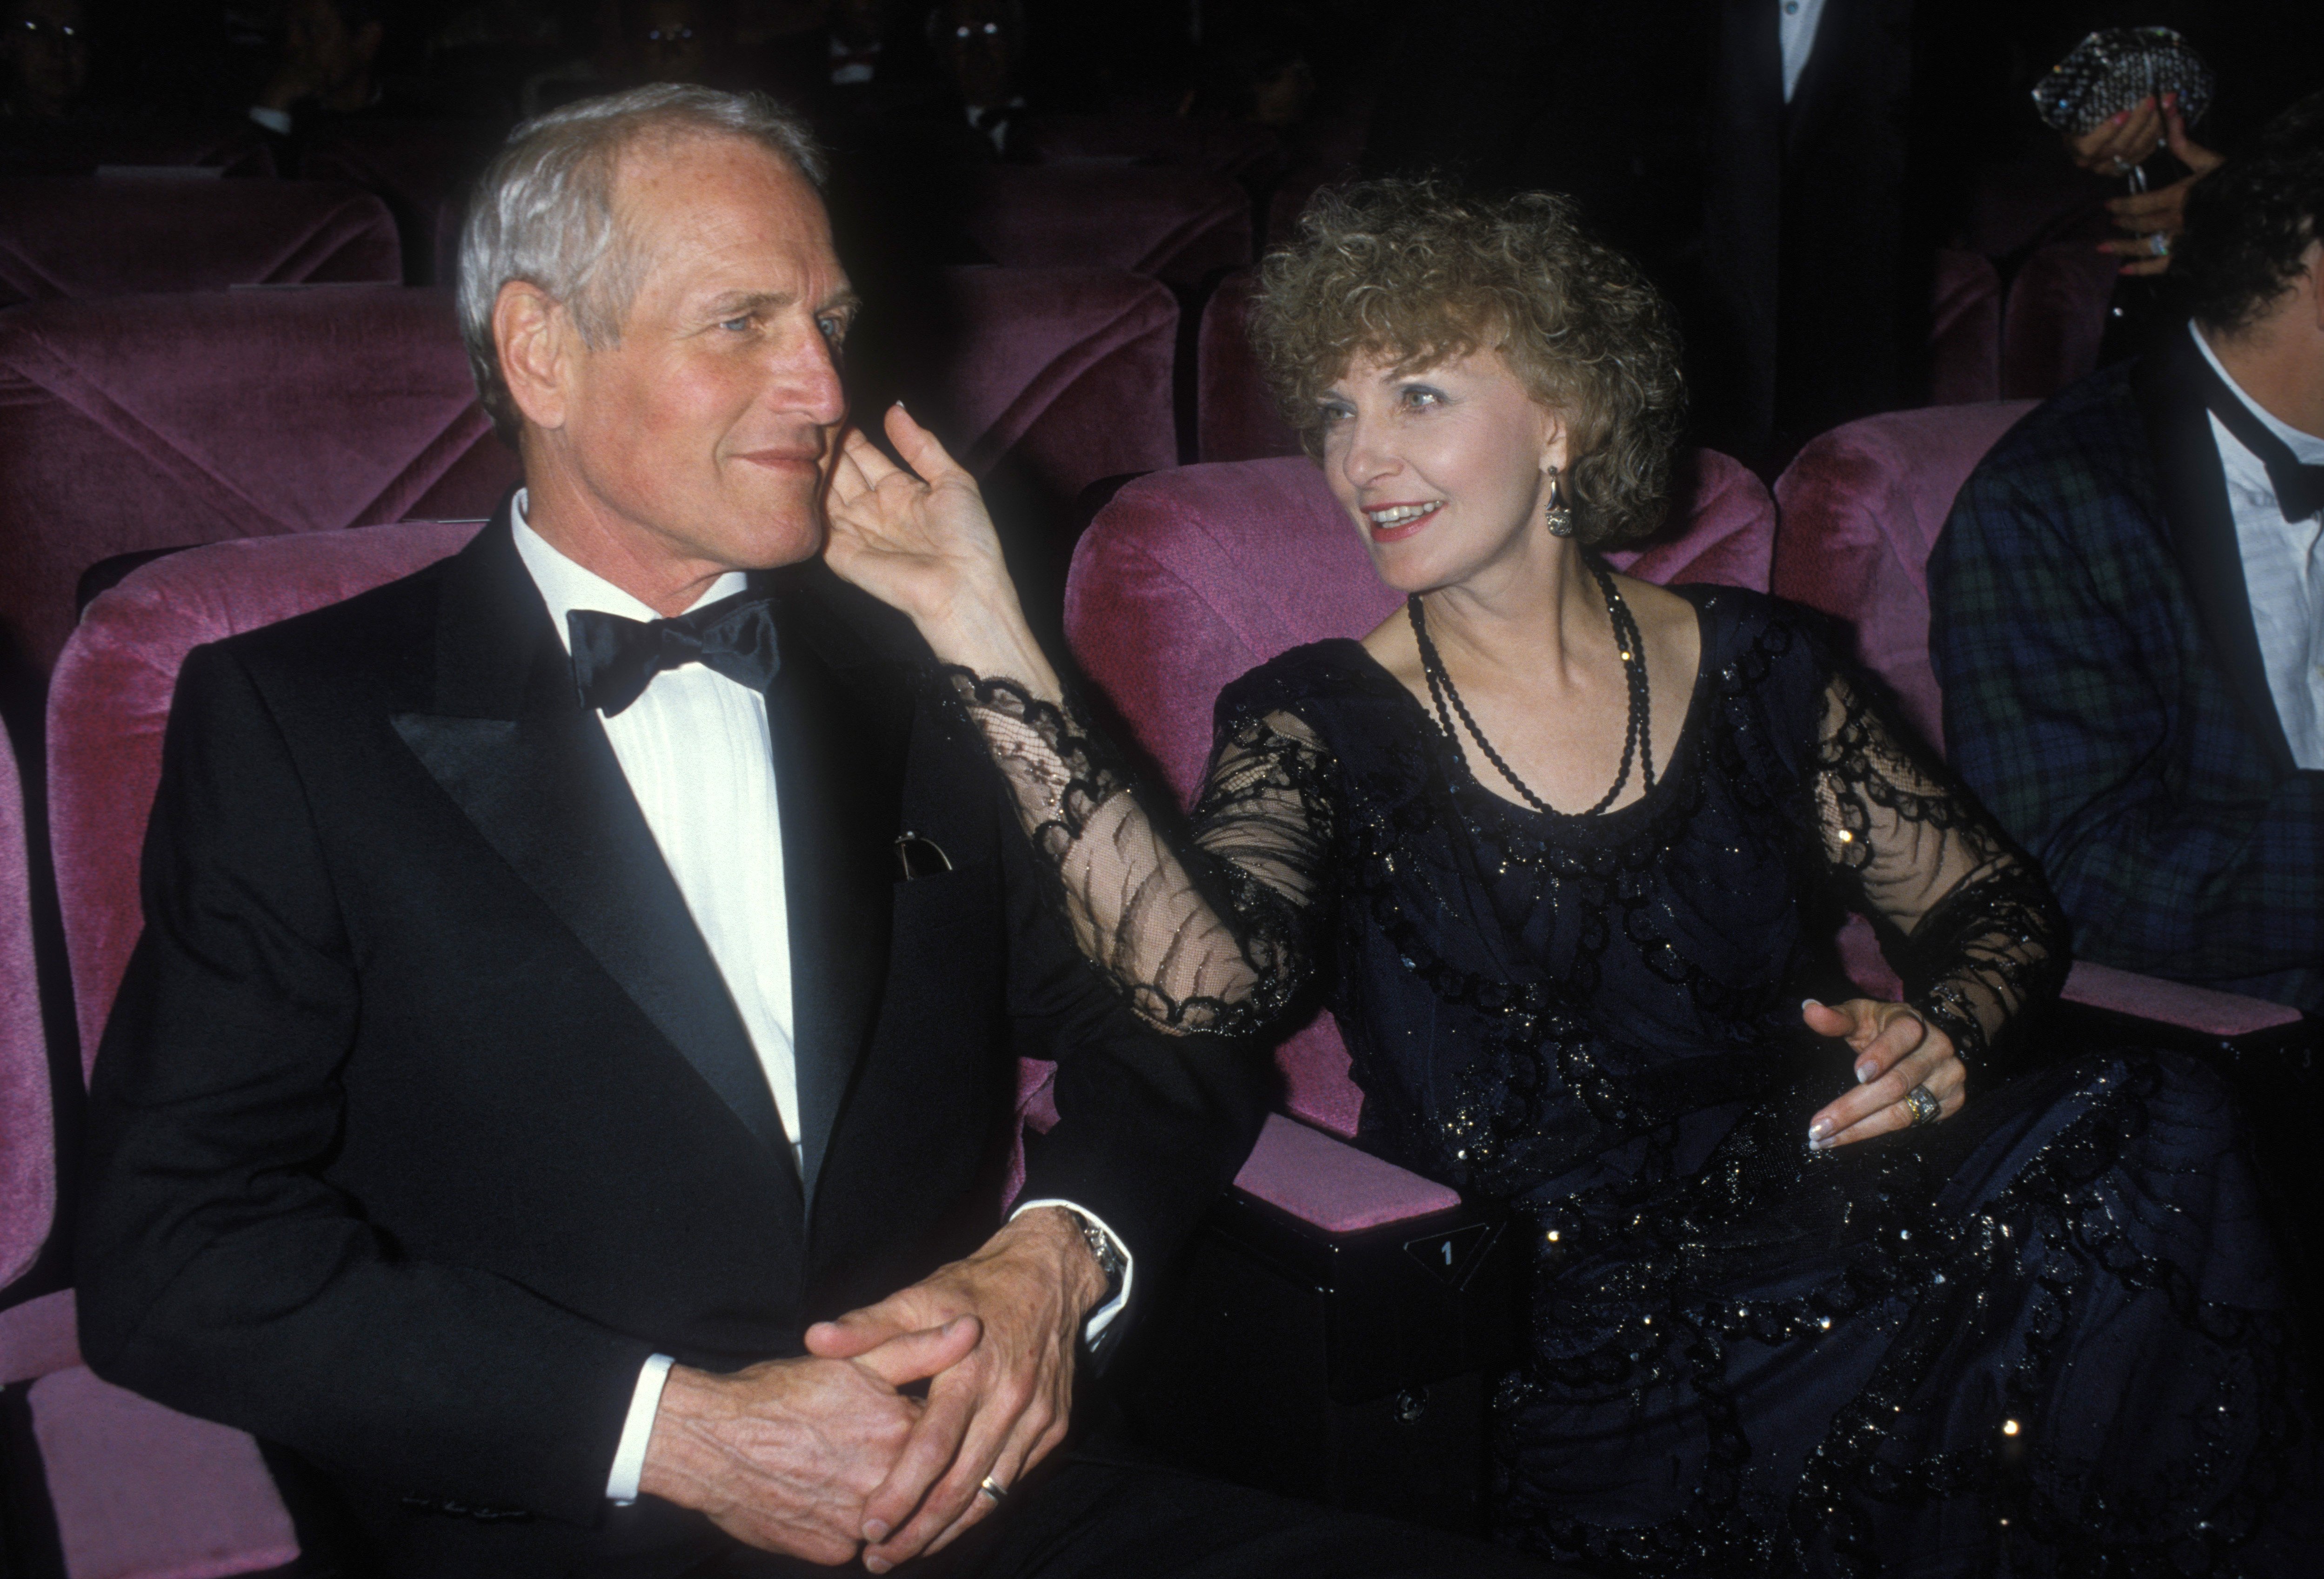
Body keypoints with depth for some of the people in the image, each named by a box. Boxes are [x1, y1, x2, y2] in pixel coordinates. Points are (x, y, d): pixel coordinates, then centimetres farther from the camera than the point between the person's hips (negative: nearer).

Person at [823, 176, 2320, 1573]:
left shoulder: (1754, 665, 8)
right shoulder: (1316, 726, -2)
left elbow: (1999, 903, 14)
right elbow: (1208, 975, -23)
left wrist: (1945, 1034, -9)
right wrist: (989, 638, -29)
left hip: (1821, 1213, 5)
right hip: (1574, 1333, -4)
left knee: (2157, 1138, -23)